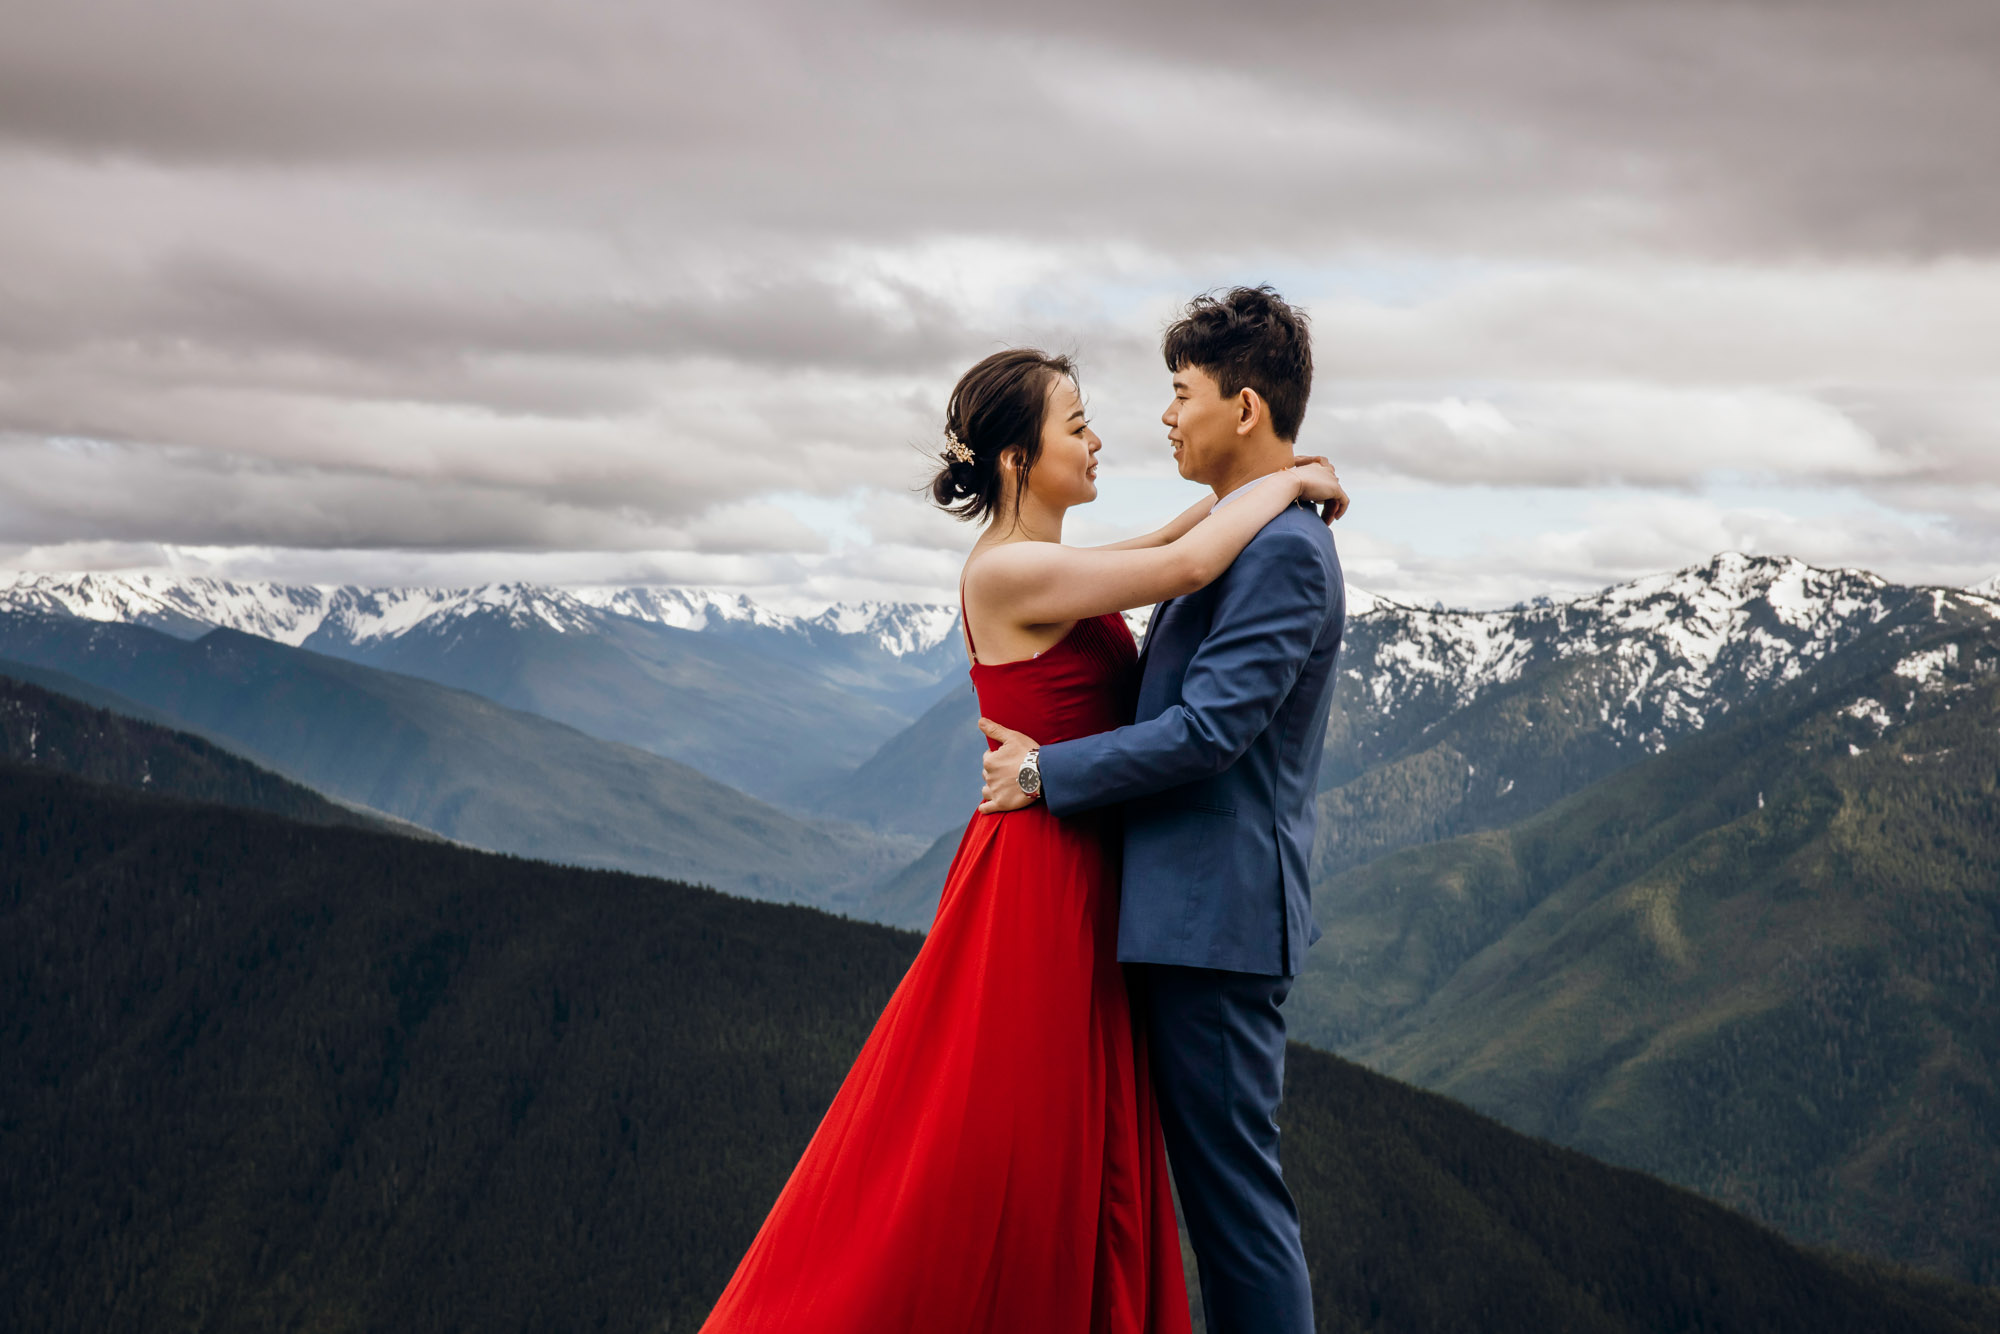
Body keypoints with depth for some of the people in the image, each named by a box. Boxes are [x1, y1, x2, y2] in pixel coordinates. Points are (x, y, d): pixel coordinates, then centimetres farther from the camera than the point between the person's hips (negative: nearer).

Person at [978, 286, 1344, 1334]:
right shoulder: (1255, 538, 16)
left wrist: (1046, 772, -13)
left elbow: (1209, 730, -22)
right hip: (1194, 905, 11)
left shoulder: (1283, 551, -16)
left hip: (1217, 916, -11)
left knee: (1233, 1184, -5)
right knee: (1215, 1178, 16)